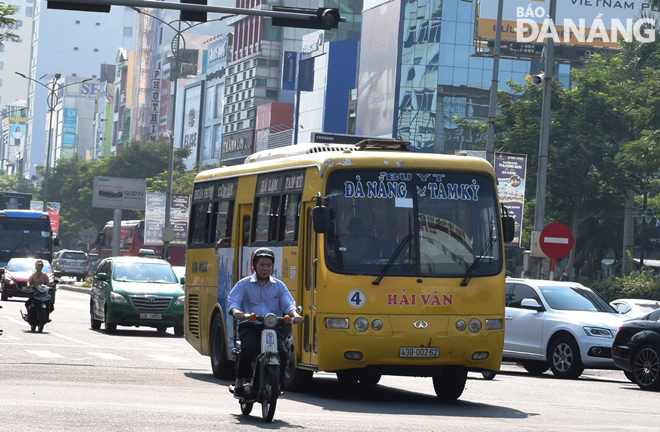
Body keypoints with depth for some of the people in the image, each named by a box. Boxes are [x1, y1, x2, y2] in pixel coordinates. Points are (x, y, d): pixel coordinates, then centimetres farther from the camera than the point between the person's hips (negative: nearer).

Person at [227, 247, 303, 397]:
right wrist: (236, 312, -26)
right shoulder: (244, 284, 11)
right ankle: (240, 382, -18)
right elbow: (232, 301, -2)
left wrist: (294, 314, -20)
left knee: (282, 353, -25)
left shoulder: (279, 286, 16)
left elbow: (288, 304, 4)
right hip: (250, 326, -2)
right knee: (248, 347, -33)